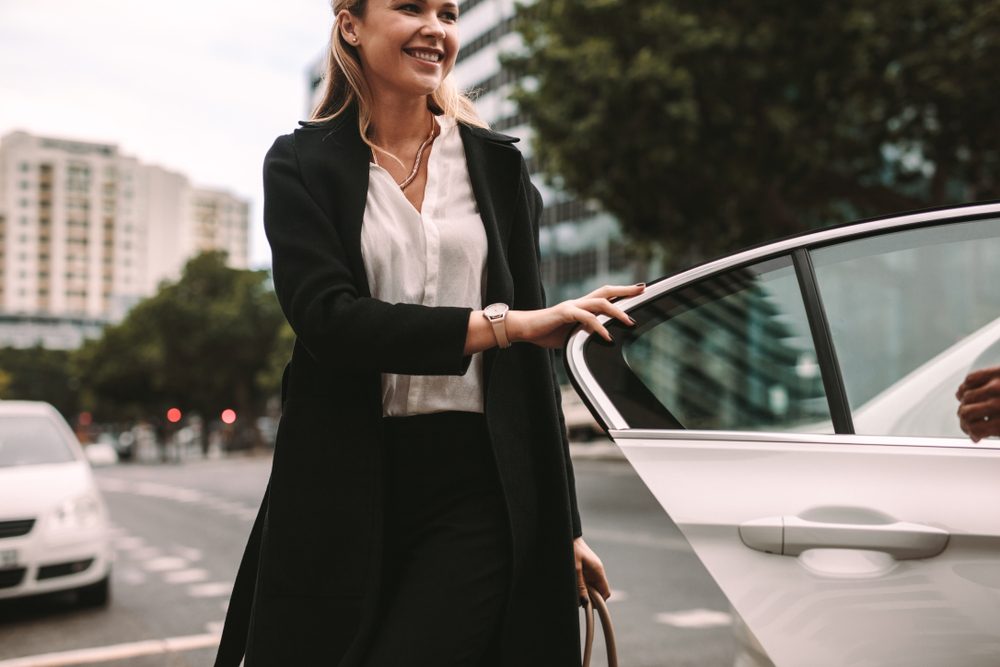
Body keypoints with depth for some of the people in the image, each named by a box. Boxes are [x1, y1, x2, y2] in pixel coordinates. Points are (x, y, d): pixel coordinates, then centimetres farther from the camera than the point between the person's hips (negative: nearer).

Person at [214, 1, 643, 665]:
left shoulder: (497, 164, 10)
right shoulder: (302, 163, 4)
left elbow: (532, 360, 9)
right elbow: (329, 318, -13)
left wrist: (563, 524, 8)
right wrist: (502, 324, -22)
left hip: (480, 485, 1)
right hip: (344, 488, 0)